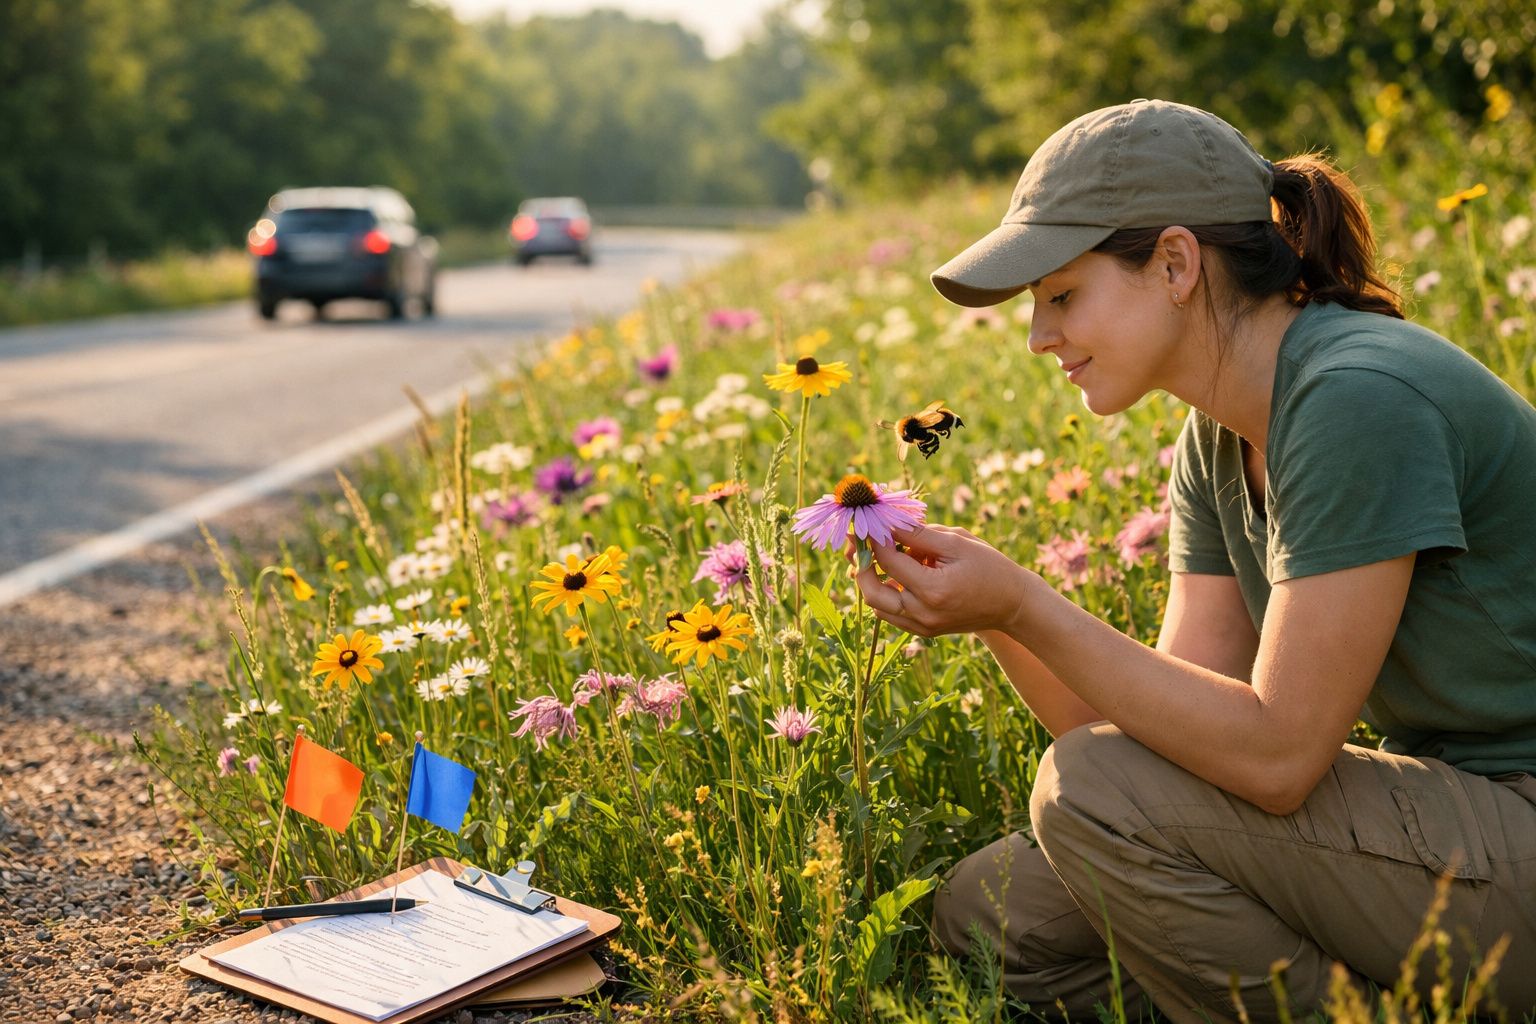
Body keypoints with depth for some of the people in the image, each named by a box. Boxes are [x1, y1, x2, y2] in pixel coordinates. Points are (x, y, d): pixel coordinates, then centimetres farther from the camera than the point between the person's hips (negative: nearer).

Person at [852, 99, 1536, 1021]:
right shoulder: (1217, 443, 5)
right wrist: (988, 611, -12)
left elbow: (1276, 754, -25)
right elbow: (1184, 722, 0)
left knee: (1092, 794, -21)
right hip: (1445, 820, 8)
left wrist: (1022, 604, -23)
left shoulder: (1359, 398, -23)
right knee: (989, 910, 2)